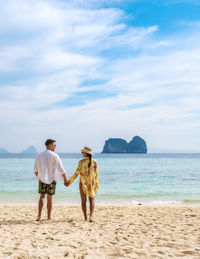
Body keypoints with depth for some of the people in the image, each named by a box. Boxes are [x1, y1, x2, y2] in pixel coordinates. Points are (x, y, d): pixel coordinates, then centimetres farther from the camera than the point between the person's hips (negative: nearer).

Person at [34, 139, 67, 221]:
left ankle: (39, 215, 1)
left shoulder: (39, 155, 1)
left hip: (42, 179, 3)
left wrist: (38, 177, 25)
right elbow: (61, 169, -10)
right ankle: (49, 217, 14)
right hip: (51, 180, -3)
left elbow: (35, 169, 10)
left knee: (42, 197, 15)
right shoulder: (54, 156, -11)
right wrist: (65, 179, -2)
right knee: (49, 198, 7)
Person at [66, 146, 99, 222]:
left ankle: (85, 217, 15)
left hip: (83, 183, -1)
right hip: (92, 184, 2)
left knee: (83, 201, 12)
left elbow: (76, 173, -10)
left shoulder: (81, 162, -10)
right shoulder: (94, 162, -4)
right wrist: (97, 184, 8)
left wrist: (69, 181, -1)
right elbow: (96, 174, -2)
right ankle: (91, 216, -10)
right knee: (92, 200, 9)